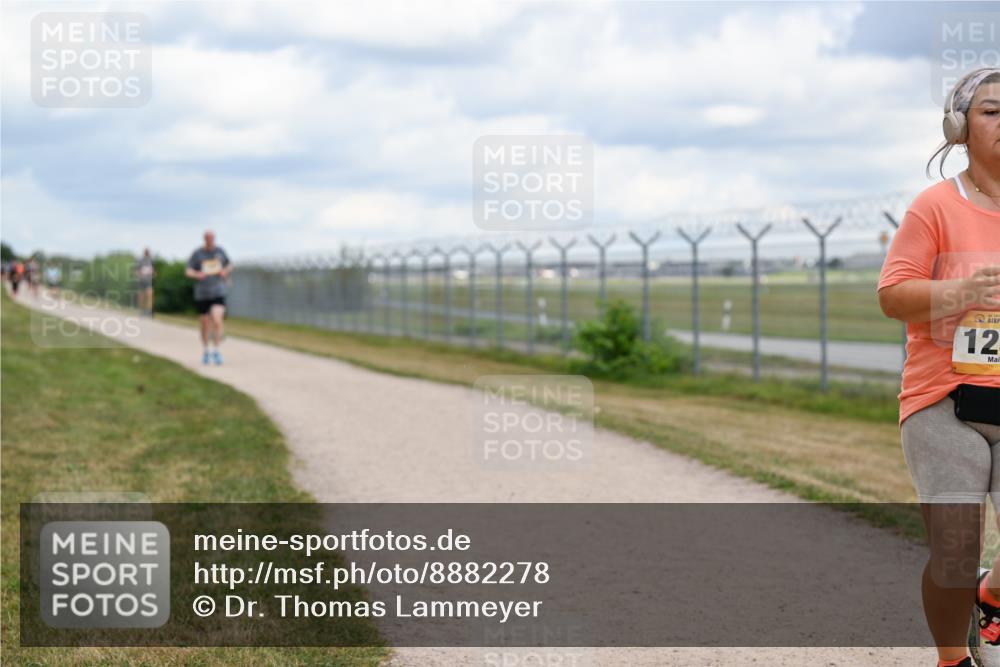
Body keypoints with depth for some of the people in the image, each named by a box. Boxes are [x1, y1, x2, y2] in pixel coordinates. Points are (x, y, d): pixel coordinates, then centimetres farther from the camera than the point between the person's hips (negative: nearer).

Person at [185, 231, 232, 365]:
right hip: (201, 294, 0)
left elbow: (229, 265, 21)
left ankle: (215, 351, -10)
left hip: (218, 292, 0)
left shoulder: (220, 251, 5)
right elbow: (188, 271, -4)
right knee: (205, 324, 9)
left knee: (217, 321, -20)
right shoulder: (197, 253, -1)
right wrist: (197, 274, -24)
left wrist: (225, 271, -1)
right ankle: (205, 351, 31)